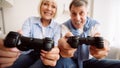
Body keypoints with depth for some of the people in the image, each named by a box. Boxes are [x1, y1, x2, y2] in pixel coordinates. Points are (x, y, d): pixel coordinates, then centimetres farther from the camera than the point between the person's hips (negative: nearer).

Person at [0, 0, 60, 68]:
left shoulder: (57, 26, -4)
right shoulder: (30, 20, -5)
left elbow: (55, 45, -16)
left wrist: (53, 55, -41)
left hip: (44, 55, -1)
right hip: (29, 54, 1)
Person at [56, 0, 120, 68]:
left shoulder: (95, 25, -8)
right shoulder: (64, 26, -11)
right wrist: (62, 48, -54)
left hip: (89, 61, 2)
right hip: (72, 61, -1)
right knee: (61, 61, -35)